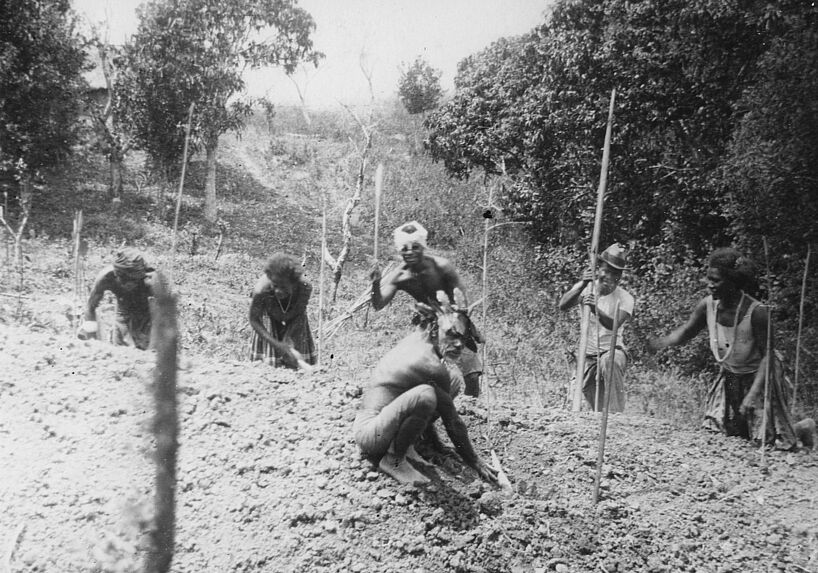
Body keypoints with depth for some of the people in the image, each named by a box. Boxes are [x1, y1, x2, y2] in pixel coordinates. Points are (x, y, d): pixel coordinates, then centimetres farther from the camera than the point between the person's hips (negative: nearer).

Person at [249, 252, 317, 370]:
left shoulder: (305, 288, -38)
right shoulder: (261, 291, -42)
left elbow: (300, 315, -17)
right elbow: (254, 320, -26)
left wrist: (289, 337, -29)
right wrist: (277, 344, -33)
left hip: (292, 322, 2)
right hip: (269, 318, -1)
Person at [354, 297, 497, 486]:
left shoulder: (417, 337, -1)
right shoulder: (433, 368, -22)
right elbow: (453, 423, -14)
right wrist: (476, 464, -6)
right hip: (368, 433, -9)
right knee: (425, 395, -36)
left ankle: (405, 446, 8)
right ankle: (393, 461, -14)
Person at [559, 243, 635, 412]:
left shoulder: (625, 298, -11)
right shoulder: (587, 288, -3)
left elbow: (613, 324, -29)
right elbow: (563, 305, -20)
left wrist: (596, 309, -47)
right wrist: (582, 284, -32)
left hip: (613, 350, -4)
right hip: (588, 354, 4)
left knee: (609, 361, -38)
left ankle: (615, 413, -33)